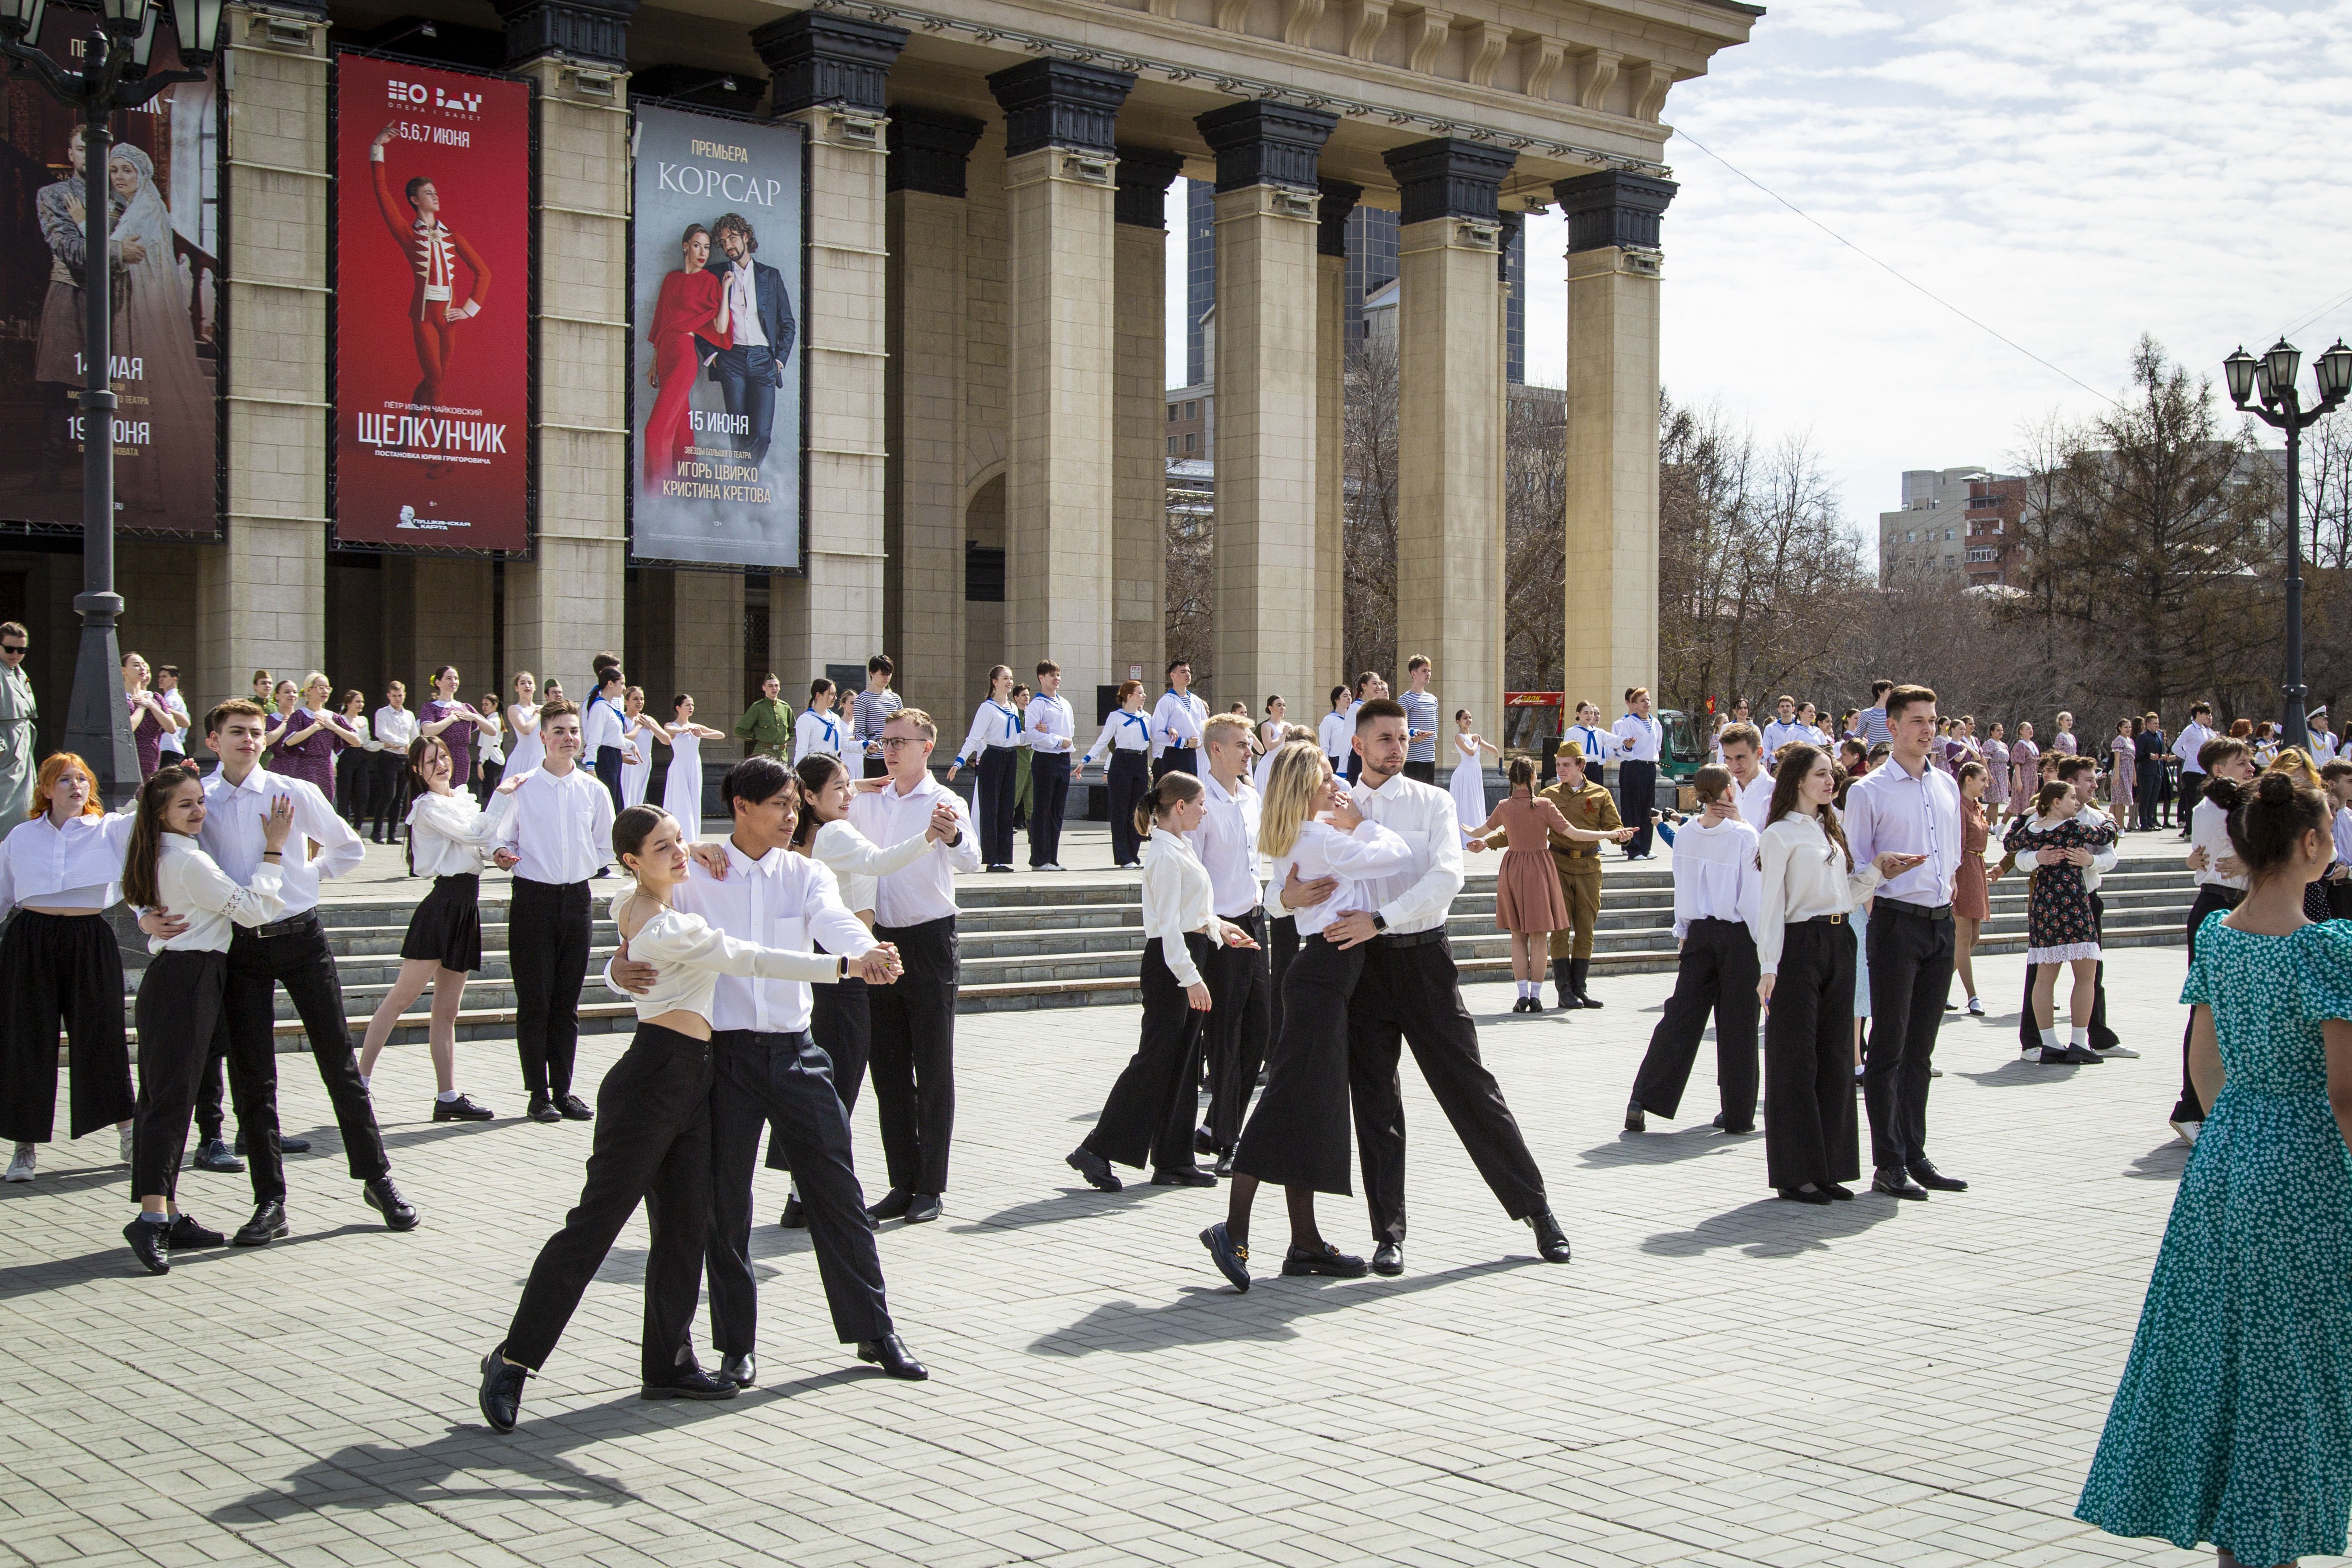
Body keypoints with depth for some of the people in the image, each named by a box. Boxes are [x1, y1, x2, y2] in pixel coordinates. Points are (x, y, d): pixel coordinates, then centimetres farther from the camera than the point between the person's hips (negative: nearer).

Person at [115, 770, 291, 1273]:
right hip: (189, 980, -10)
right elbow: (253, 909, -16)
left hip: (166, 975, 10)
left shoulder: (161, 855, 14)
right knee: (172, 1096, -13)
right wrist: (274, 850, -11)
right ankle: (153, 1217, -18)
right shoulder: (189, 861, -15)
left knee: (164, 1095, 9)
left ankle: (167, 1214, 13)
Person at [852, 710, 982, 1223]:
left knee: (934, 1067, 0)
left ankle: (930, 1186, 5)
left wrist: (953, 837, -48)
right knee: (889, 1066, 10)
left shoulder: (943, 803, -8)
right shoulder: (866, 802, 8)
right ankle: (902, 1181, 18)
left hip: (929, 940, -6)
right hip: (881, 940, 6)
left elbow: (970, 861, -25)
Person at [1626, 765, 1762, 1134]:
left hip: (1698, 934, 4)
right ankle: (1737, 1113, 10)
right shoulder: (1744, 836, -11)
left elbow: (1681, 889, 9)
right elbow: (1753, 896, -10)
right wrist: (1763, 944, -3)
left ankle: (1643, 1100, -2)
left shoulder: (1685, 835, 3)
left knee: (1680, 1018, 6)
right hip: (1738, 936, -4)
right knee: (1736, 1026, 4)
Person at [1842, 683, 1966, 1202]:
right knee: (1889, 1046, -2)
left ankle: (1916, 1157, 19)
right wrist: (1887, 870, -23)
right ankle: (1888, 1164, 2)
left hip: (1941, 922, 6)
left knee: (1921, 1047, 12)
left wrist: (1945, 885, 8)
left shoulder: (1947, 785, 13)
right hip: (1896, 921, -6)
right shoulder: (1868, 791, -5)